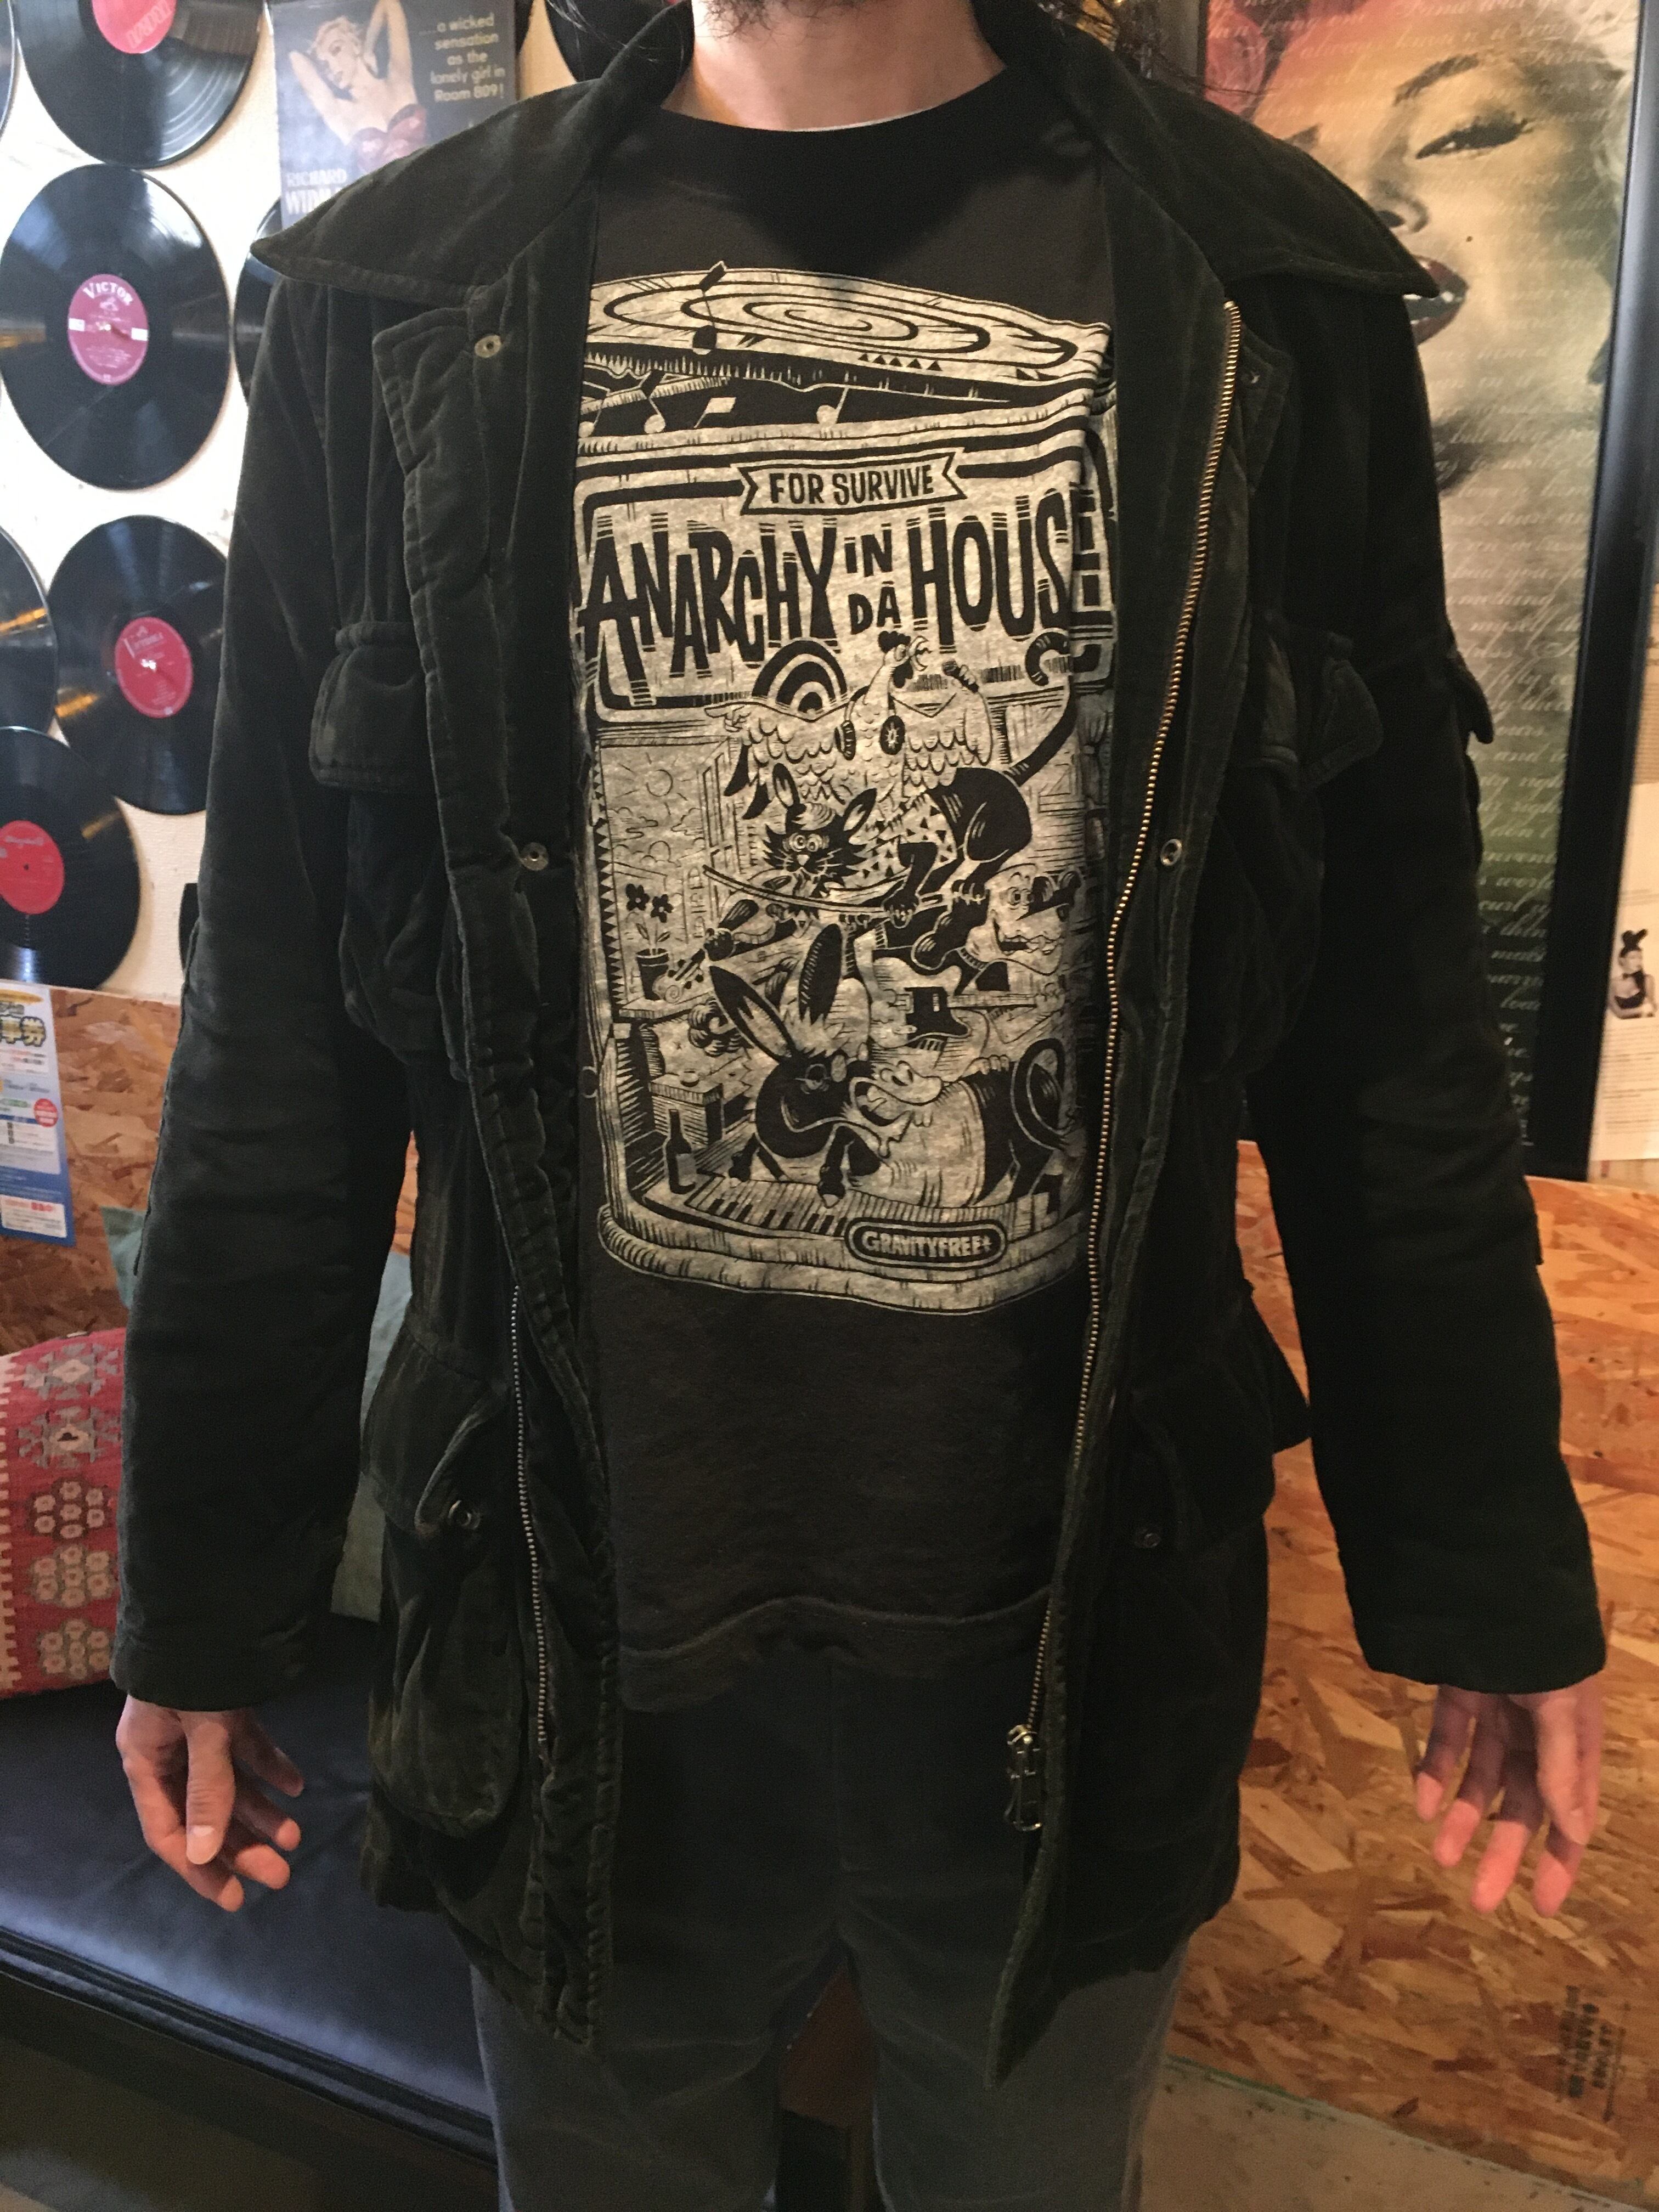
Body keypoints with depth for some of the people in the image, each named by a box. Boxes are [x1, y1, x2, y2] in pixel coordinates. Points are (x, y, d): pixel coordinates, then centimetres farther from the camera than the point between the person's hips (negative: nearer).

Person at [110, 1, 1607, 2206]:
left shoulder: (1261, 300, -2)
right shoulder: (397, 308, -1)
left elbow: (1391, 1022, 0)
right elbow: (283, 1028, 0)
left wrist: (1490, 1572, 4)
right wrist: (208, 1596, 4)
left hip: (1081, 1623, 1)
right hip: (590, 1627, 1)